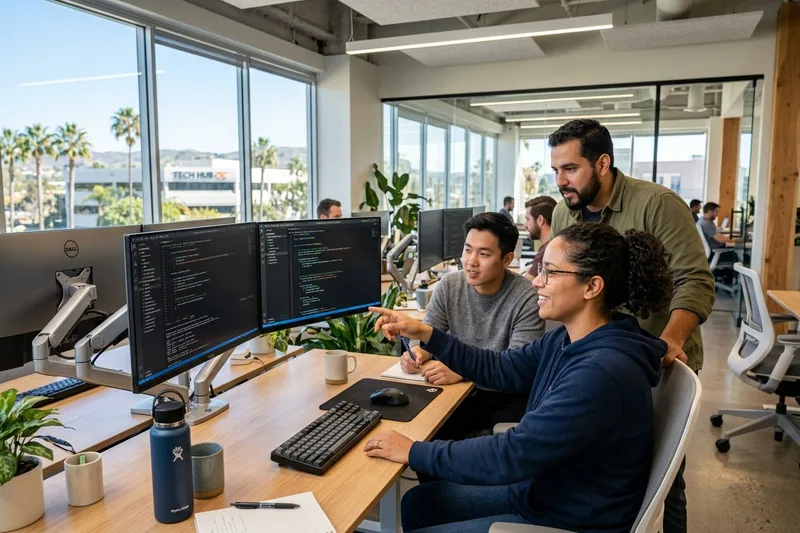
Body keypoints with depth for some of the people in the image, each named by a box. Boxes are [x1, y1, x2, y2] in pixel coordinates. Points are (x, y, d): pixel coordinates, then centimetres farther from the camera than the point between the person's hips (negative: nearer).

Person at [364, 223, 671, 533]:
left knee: (420, 508, -2)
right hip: (541, 489, 9)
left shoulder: (601, 373, -32)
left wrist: (414, 452, -22)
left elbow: (513, 454, -31)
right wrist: (425, 334, 0)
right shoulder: (571, 339, -1)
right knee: (418, 503, 12)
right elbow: (500, 369, 7)